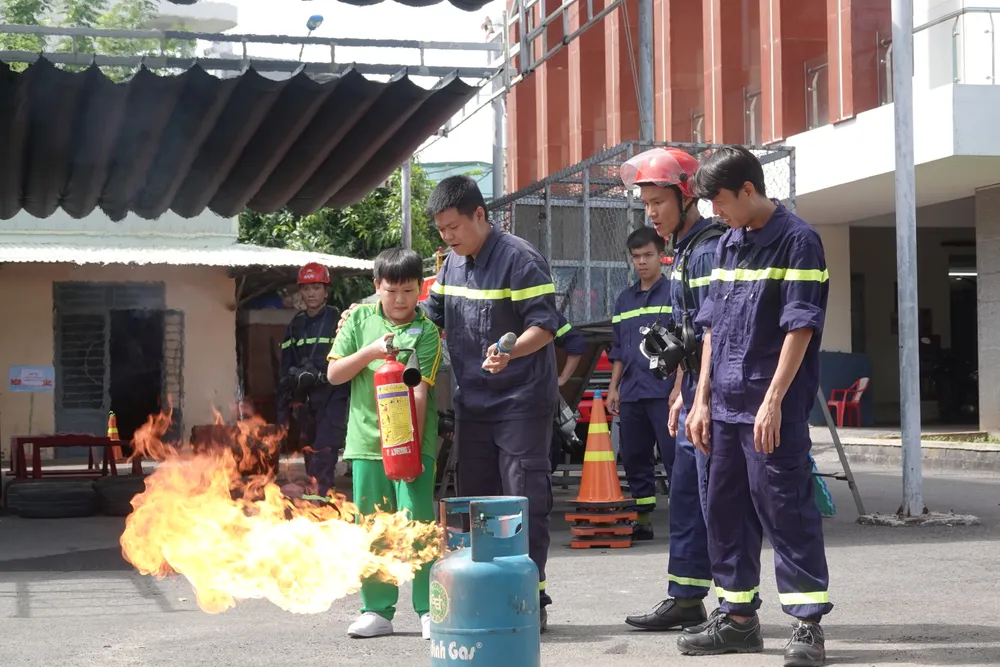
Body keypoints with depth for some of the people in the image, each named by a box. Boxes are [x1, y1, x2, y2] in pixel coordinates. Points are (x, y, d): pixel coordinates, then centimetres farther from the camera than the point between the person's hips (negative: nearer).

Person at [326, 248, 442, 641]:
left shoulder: (426, 330, -4)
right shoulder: (360, 319, 6)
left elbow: (420, 390, -13)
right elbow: (334, 374, 4)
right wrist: (369, 352, -13)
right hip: (367, 439, 3)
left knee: (418, 523, -6)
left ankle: (430, 609, 2)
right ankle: (377, 611, 19)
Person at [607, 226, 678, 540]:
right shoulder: (624, 299, 17)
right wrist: (613, 387, 14)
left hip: (664, 392, -6)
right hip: (631, 393, 6)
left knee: (673, 456, -7)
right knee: (634, 458, 8)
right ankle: (642, 520, 15)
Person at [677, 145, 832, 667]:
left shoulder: (796, 241, -9)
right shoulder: (728, 245, 13)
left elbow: (800, 328, -14)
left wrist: (773, 400, -19)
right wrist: (702, 399, 12)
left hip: (773, 409, -8)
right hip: (726, 407, 8)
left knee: (786, 511, -6)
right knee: (725, 511, 12)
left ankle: (807, 624, 0)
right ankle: (738, 618, 22)